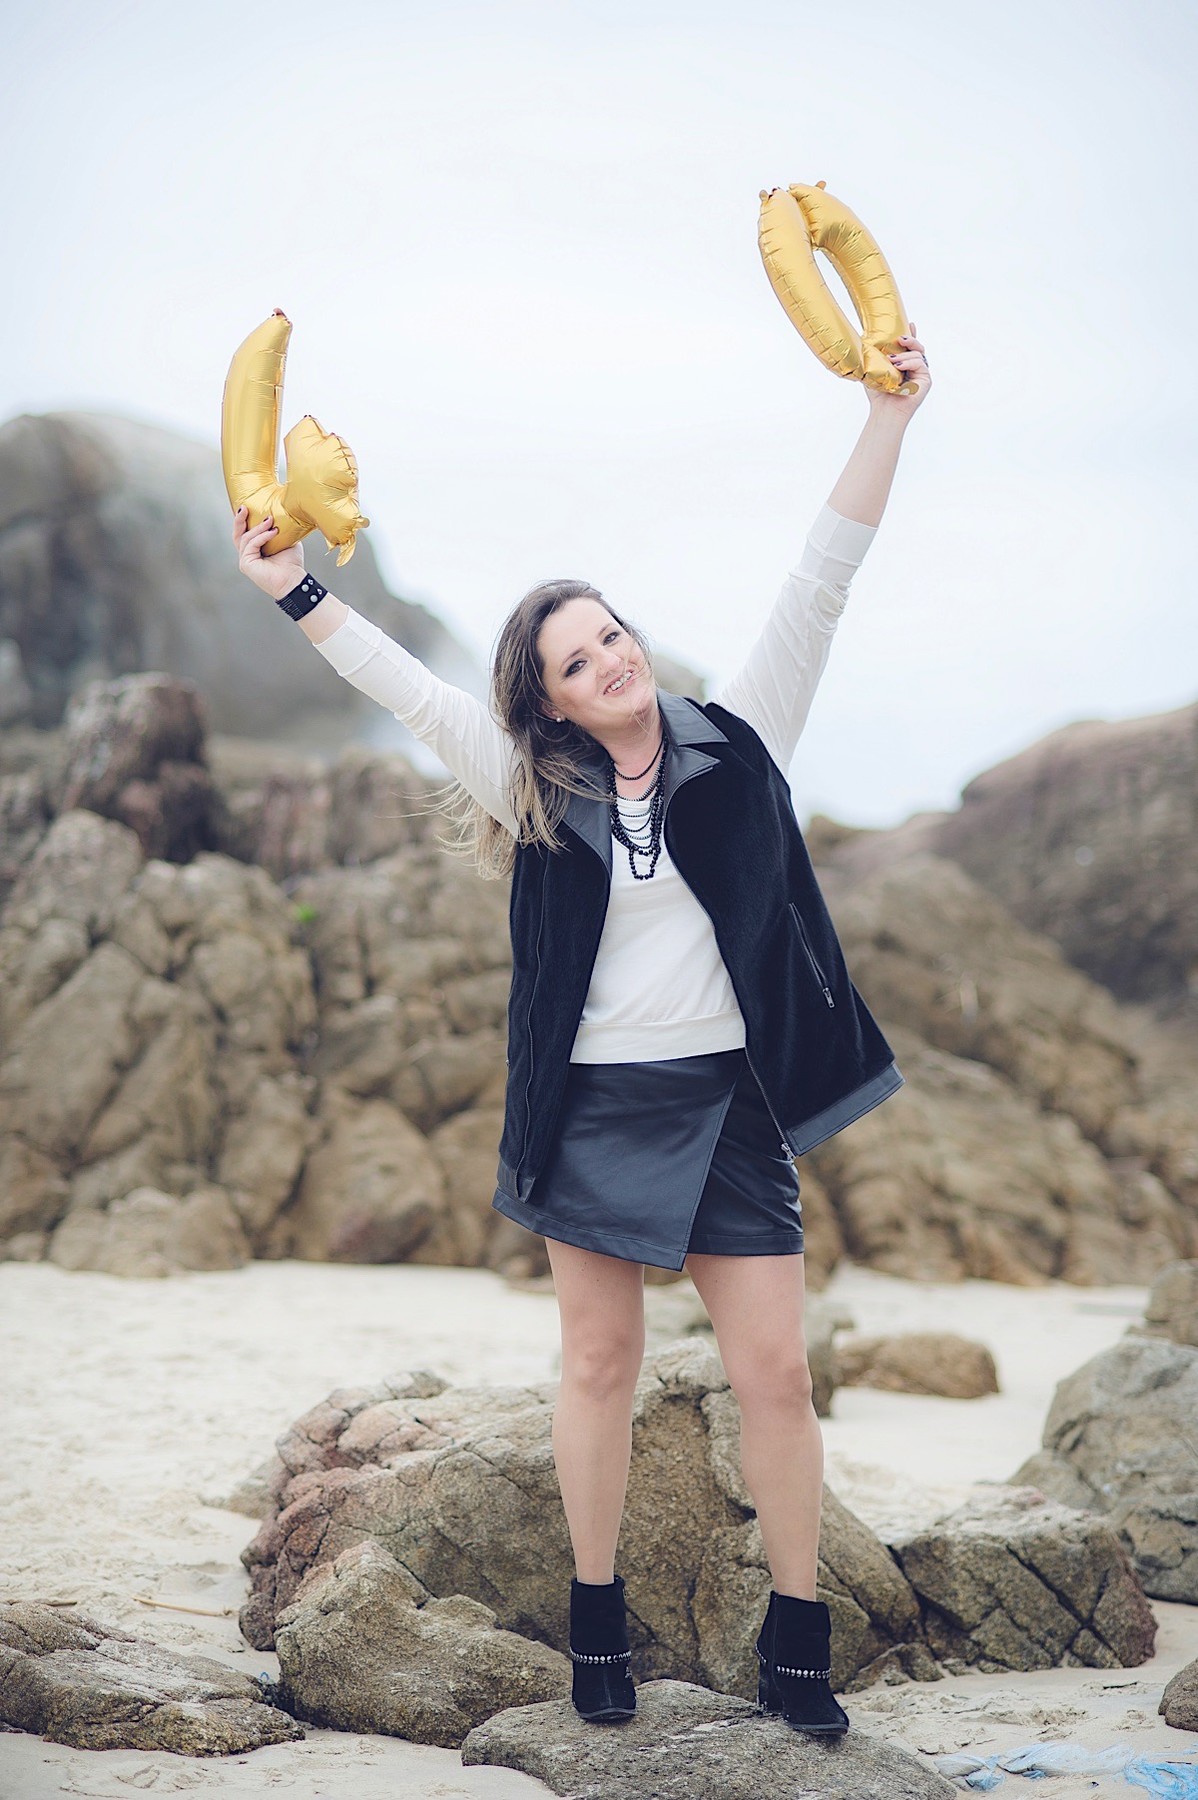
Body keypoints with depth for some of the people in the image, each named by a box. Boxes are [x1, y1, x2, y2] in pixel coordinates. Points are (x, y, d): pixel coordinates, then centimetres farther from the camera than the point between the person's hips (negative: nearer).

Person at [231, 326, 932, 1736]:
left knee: (773, 1371, 0)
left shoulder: (735, 745, 1)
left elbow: (816, 590, -5)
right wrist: (295, 589, -3)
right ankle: (597, 1623, 22)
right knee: (599, 1365, 8)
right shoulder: (544, 790, 2)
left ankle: (796, 1644, 13)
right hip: (592, 1106, 1)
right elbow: (411, 691, 2)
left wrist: (887, 416, -10)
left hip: (731, 1102, 0)